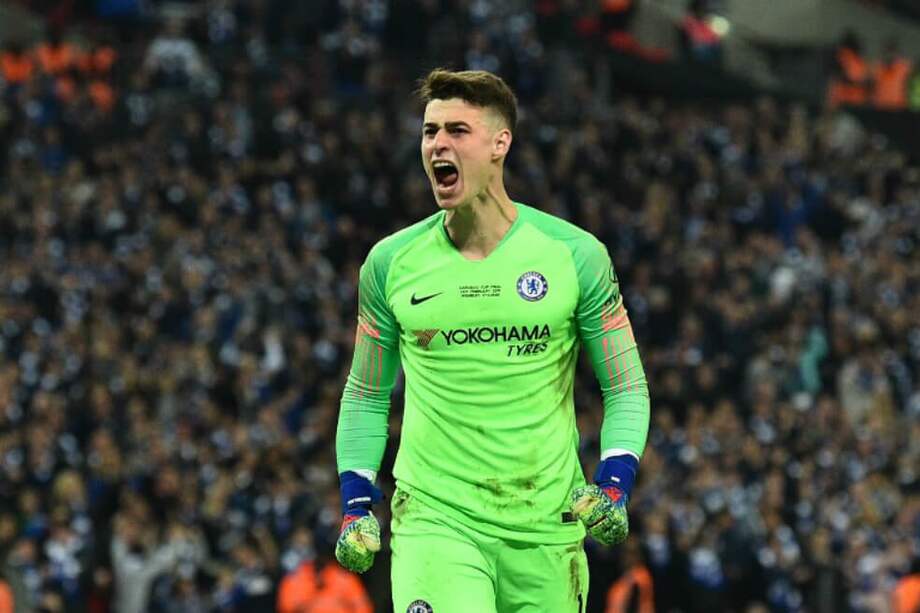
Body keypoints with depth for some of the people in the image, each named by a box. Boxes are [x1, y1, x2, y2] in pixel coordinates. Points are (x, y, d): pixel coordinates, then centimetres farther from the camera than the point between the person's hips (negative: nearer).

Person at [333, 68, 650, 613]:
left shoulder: (575, 255, 0)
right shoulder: (391, 263, 4)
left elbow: (627, 387, 6)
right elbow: (366, 396, 15)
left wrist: (613, 484, -10)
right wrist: (356, 505, 4)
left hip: (546, 527, 1)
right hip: (433, 518, -1)